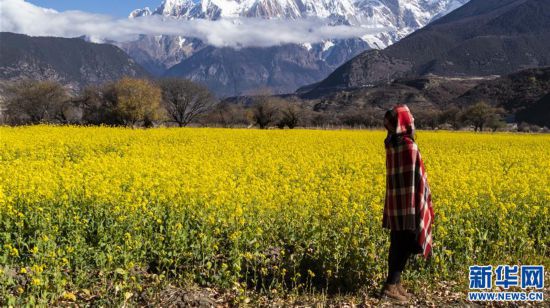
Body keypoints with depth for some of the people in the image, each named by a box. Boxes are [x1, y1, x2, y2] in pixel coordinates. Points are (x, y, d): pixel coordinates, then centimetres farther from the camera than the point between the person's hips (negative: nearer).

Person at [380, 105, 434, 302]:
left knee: (397, 243, 14)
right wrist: (424, 203, -10)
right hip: (409, 203, -8)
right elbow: (417, 176, -14)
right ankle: (391, 285, 1)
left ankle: (395, 282, 21)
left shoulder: (391, 144, 6)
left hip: (395, 202, 8)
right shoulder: (409, 146, -16)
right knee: (405, 244, 0)